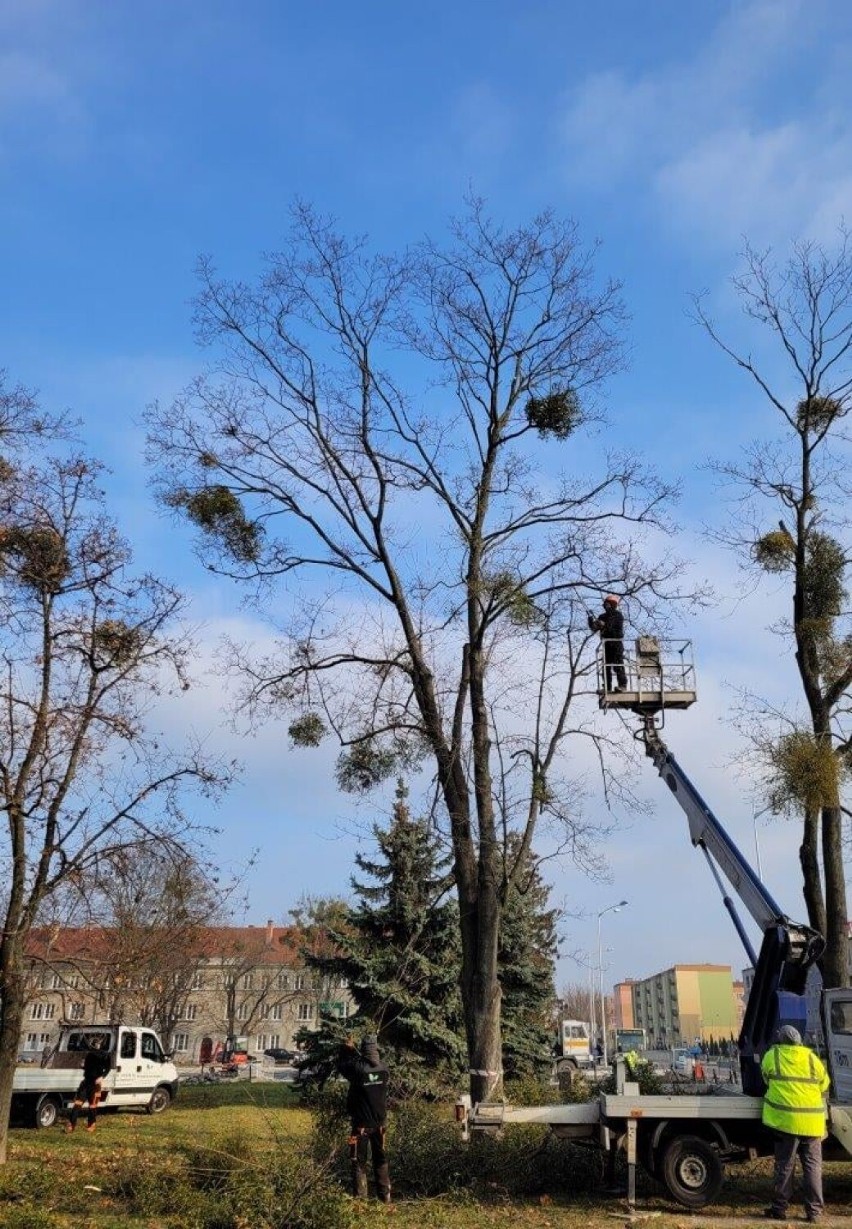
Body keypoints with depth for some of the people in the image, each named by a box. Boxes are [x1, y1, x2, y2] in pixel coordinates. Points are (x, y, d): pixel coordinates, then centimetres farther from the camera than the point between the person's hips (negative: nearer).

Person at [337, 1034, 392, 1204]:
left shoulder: (357, 1067, -19)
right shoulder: (383, 1068, -5)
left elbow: (341, 1065, 0)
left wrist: (346, 1048, 15)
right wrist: (352, 1050, 23)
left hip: (362, 1123, -4)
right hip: (380, 1122, 4)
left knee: (359, 1161, 5)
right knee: (381, 1160, 17)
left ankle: (360, 1197, 3)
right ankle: (385, 1196, 20)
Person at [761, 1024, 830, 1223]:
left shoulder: (772, 1056, 1)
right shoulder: (811, 1058, 5)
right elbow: (824, 1087, 13)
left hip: (785, 1119, -1)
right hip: (812, 1122, 1)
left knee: (784, 1166, 7)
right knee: (813, 1166, 10)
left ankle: (779, 1208, 11)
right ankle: (813, 1211, 11)